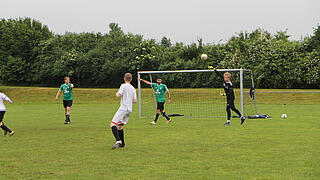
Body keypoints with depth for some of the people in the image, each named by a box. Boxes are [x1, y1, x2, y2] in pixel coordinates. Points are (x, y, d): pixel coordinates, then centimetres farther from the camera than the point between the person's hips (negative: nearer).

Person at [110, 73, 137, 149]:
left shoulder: (123, 86, -6)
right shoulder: (133, 88, 13)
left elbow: (118, 95, -16)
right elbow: (135, 101, 12)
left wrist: (116, 93, 7)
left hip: (123, 108, -7)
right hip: (129, 110, 7)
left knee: (113, 124, -12)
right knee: (119, 126, 17)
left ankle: (118, 140, -31)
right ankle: (122, 143, 15)